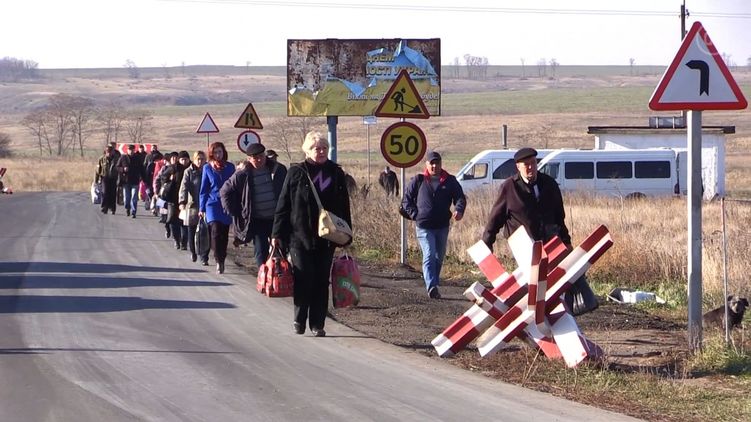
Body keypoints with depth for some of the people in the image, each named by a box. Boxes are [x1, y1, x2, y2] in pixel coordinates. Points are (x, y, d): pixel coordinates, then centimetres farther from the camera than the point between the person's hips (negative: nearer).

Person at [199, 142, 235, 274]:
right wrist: (201, 208, 4)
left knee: (224, 234, 5)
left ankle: (221, 260, 18)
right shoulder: (207, 168, 4)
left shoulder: (230, 167, 6)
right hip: (213, 204, -2)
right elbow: (203, 189, 7)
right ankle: (219, 261, -14)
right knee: (216, 231, -17)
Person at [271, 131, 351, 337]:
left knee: (321, 281, 4)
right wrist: (277, 233, -3)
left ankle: (318, 324, 10)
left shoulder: (335, 173, 7)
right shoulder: (296, 173, -1)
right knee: (304, 279, -5)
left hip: (326, 238, 3)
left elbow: (344, 206, 12)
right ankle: (299, 319, 11)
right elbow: (283, 204, 0)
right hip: (300, 237, -3)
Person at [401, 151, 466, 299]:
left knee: (439, 257, 14)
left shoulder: (450, 181, 6)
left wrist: (459, 210, -18)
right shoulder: (418, 181, 3)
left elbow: (460, 197, 3)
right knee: (429, 256, -16)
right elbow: (406, 199, 10)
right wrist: (415, 214, -3)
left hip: (442, 226, 3)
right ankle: (431, 287, -27)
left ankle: (434, 284, 29)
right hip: (424, 226, -3)